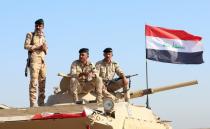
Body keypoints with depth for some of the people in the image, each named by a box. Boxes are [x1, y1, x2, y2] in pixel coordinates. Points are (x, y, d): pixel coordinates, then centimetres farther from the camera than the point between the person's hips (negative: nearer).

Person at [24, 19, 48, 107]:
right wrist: (37, 47, -12)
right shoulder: (30, 35, 6)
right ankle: (33, 104, -17)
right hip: (34, 60, -6)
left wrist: (45, 48, 0)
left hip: (42, 61, 6)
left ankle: (41, 103, 9)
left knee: (42, 82, 5)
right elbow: (26, 46, -7)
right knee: (33, 82, -13)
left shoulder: (43, 37, 22)